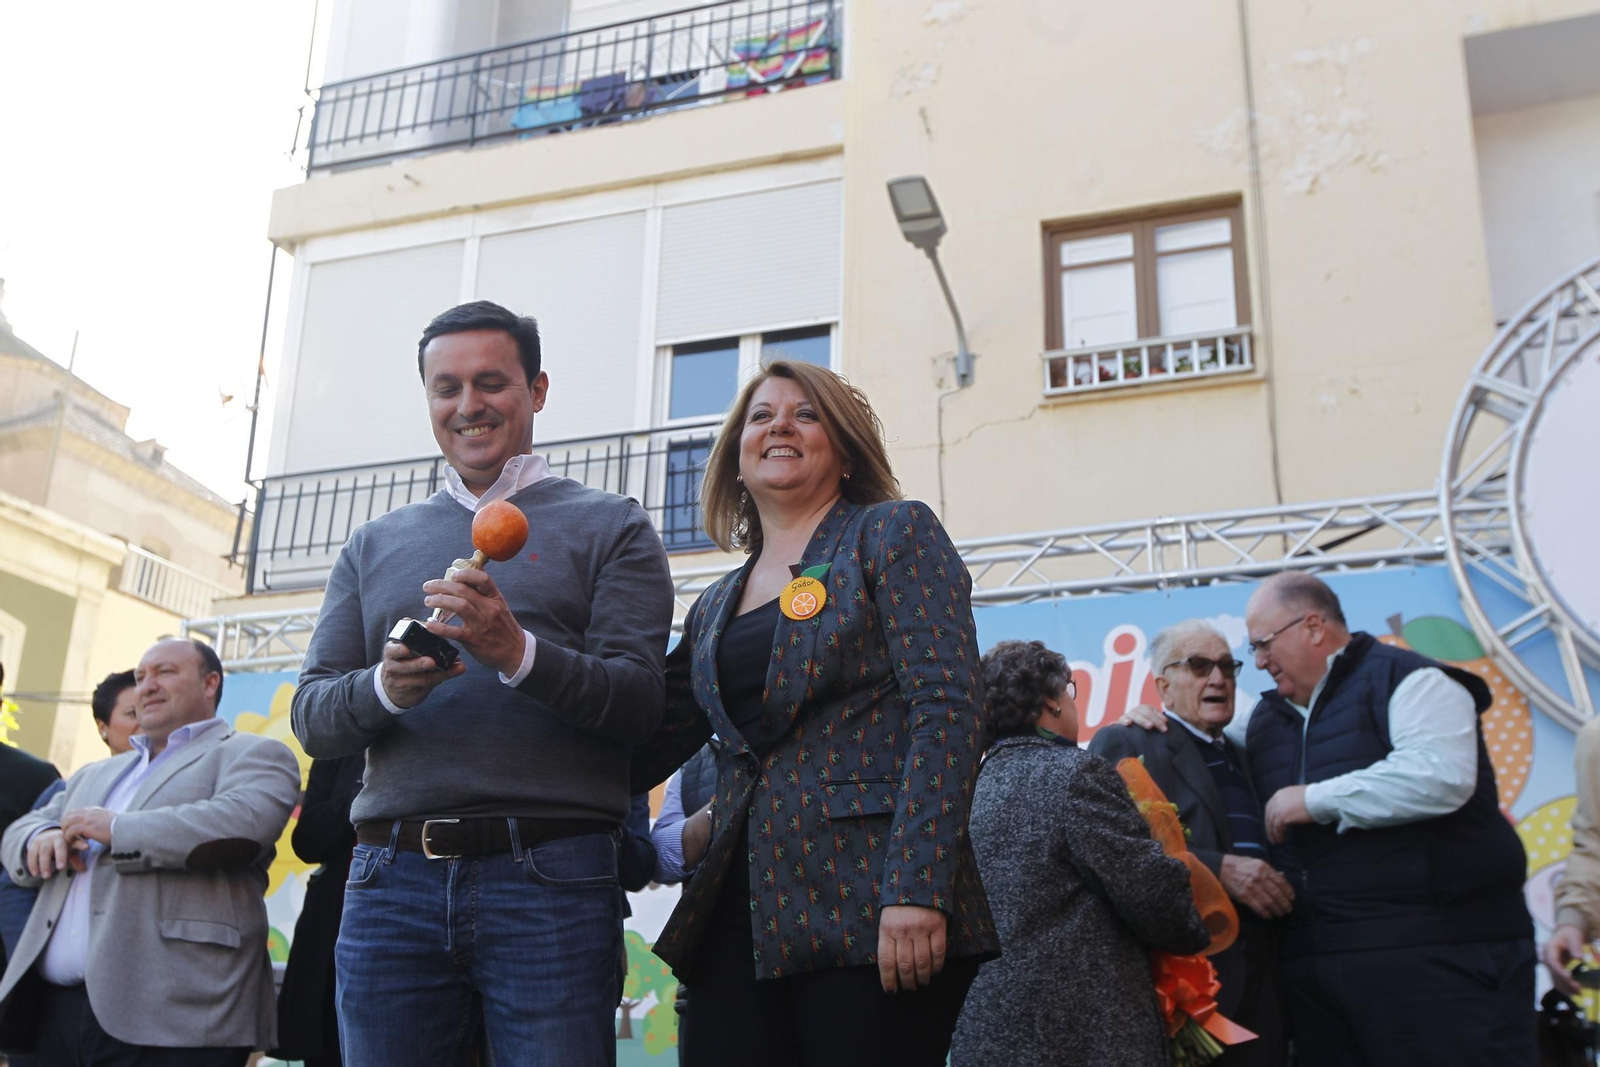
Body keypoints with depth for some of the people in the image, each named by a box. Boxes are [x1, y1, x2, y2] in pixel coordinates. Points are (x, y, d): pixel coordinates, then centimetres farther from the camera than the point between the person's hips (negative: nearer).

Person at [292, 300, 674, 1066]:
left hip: (550, 881, -3)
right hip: (391, 880, 3)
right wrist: (383, 687, -11)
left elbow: (639, 701, -2)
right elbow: (311, 716, 12)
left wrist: (518, 653, -20)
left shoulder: (609, 527, 9)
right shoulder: (374, 546, 19)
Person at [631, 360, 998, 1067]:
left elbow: (946, 709, -9)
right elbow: (645, 748, 16)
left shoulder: (894, 533, 3)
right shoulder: (715, 607, 19)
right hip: (741, 914, 5)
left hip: (865, 903, -5)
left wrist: (916, 890, -18)